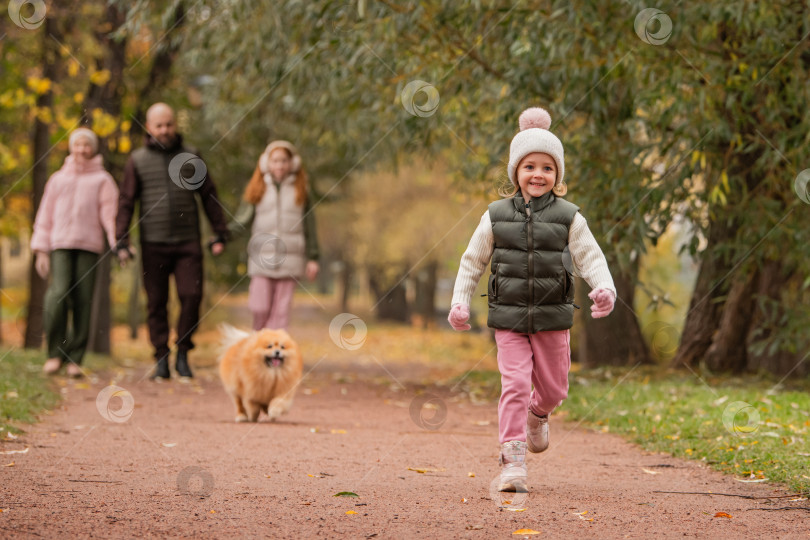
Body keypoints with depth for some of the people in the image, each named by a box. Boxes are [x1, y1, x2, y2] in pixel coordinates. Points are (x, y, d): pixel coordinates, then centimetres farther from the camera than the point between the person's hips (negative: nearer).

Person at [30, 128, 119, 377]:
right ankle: (55, 353, -9)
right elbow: (45, 216, 17)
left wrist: (119, 244, -15)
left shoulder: (102, 180, 11)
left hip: (89, 246, -1)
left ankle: (75, 359, 1)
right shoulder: (58, 179, 18)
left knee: (82, 302, -6)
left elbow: (110, 213, 1)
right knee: (59, 295, -18)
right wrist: (41, 251, 8)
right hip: (60, 245, 1)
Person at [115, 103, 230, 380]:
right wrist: (121, 242, -4)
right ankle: (161, 360, 6)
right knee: (156, 303, 0)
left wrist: (220, 233, 8)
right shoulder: (138, 160, 6)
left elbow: (209, 197, 13)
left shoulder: (191, 157, 9)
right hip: (153, 244, 0)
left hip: (188, 242, 0)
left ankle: (182, 354, 3)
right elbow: (126, 202, 4)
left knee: (191, 295, -11)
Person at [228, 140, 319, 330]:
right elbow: (242, 221, 2)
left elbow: (309, 227, 11)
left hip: (289, 257, 0)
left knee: (281, 309, -2)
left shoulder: (300, 191, 9)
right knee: (259, 307, -6)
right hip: (262, 256, 0)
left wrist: (312, 258, 8)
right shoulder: (258, 189, 8)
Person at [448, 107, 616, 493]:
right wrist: (459, 301, 1)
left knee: (553, 388, 11)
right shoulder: (496, 216, 2)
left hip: (552, 317, 1)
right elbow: (472, 261, 9)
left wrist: (604, 288, -22)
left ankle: (537, 416, 46)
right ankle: (513, 461, -7)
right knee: (514, 385, -10)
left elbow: (591, 258, -3)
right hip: (509, 317, -1)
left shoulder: (568, 218, -1)